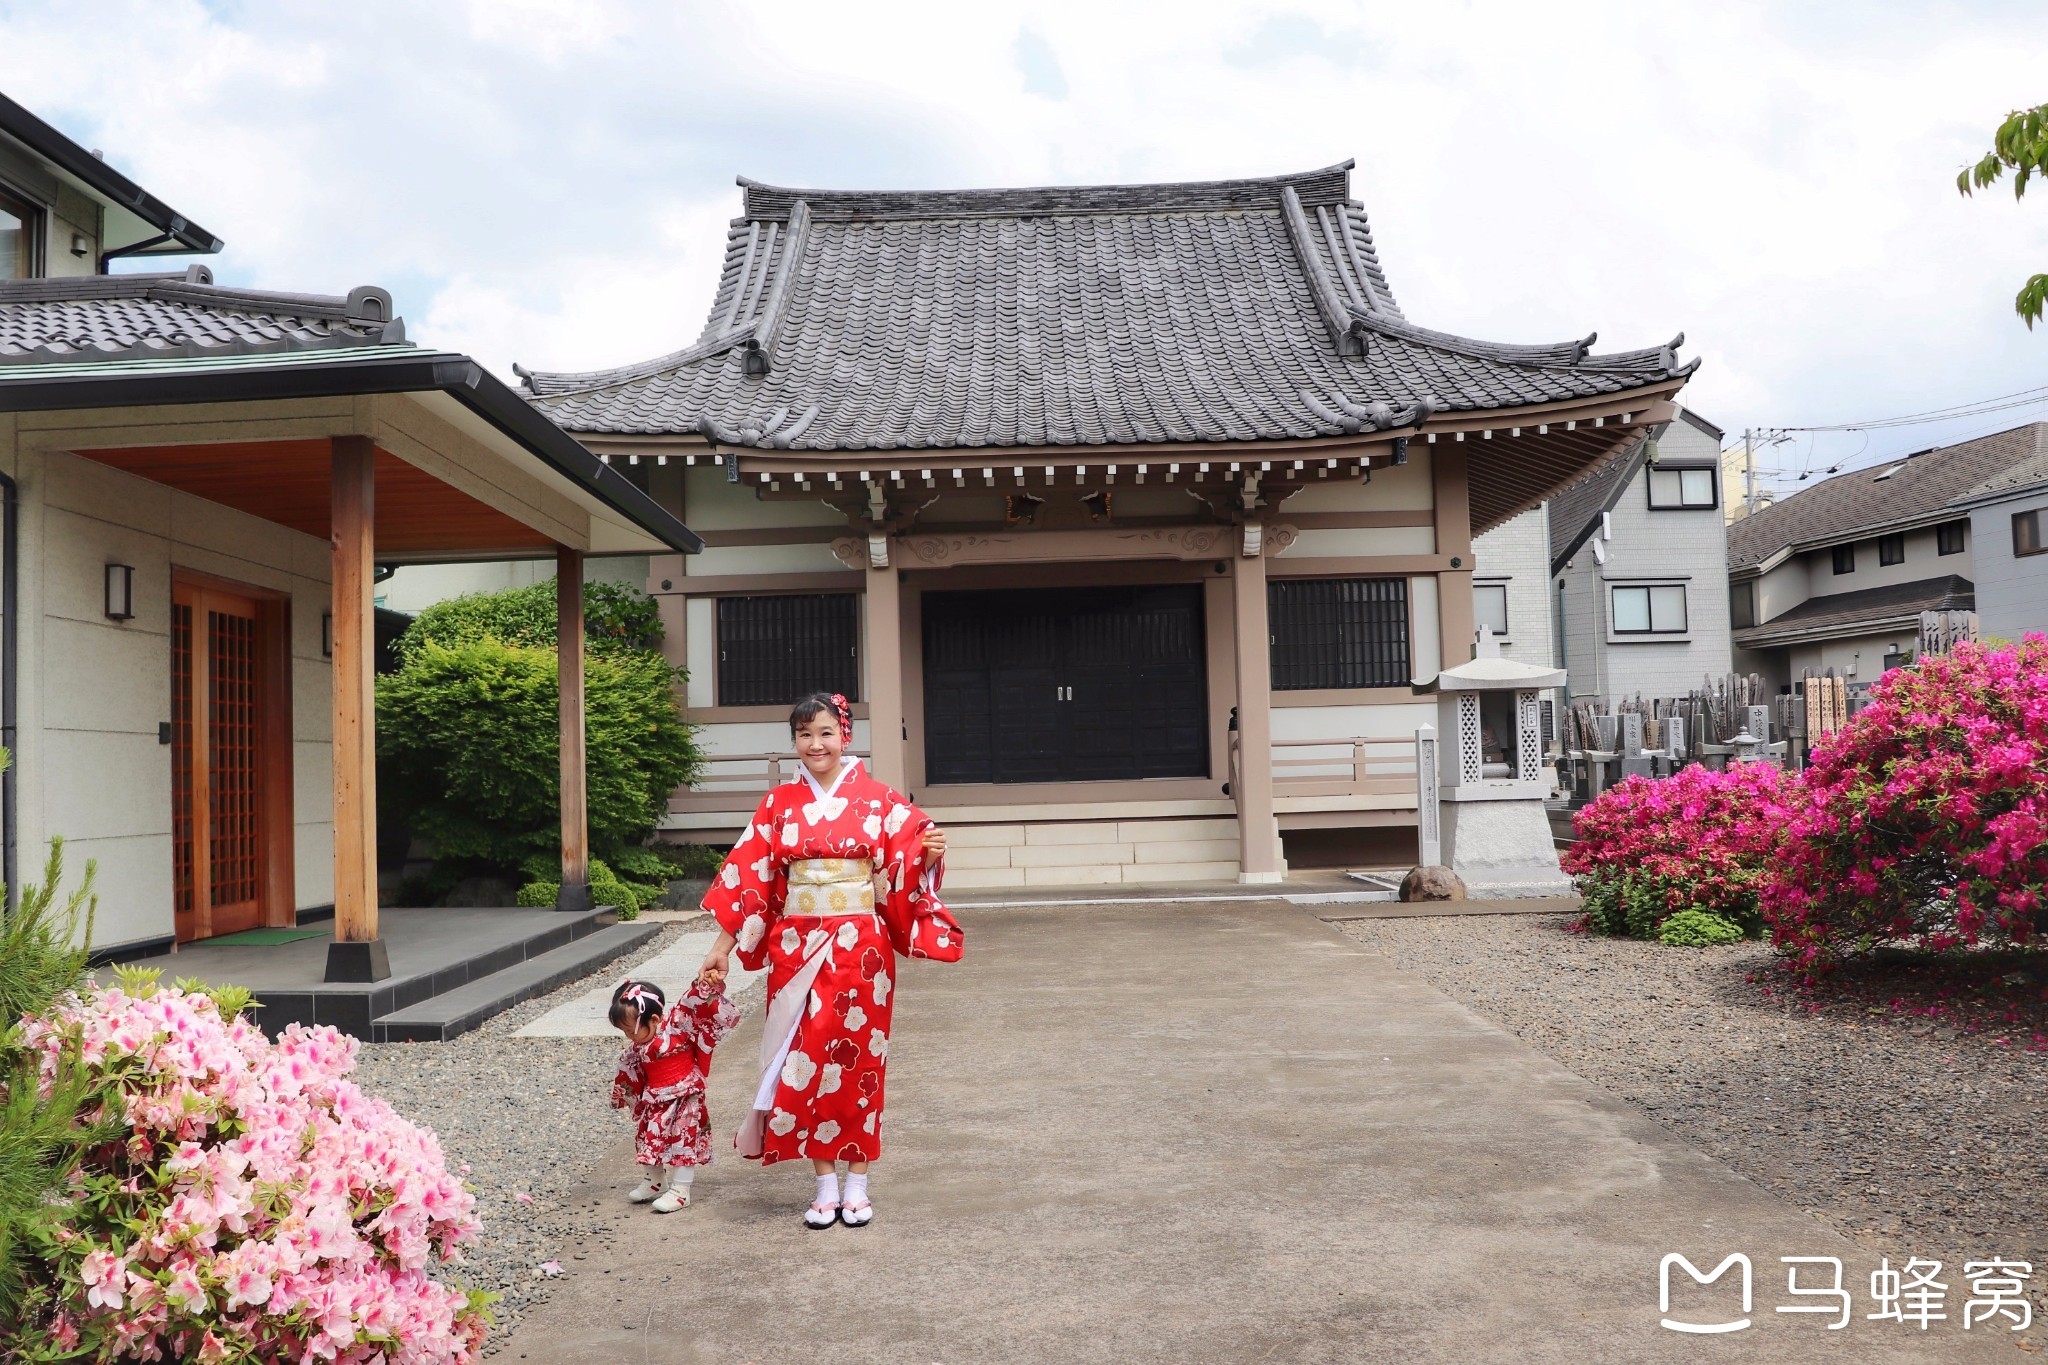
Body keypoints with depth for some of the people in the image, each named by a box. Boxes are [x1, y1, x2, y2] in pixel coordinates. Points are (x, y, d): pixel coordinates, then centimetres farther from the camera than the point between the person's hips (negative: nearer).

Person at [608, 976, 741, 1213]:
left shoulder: (678, 1022, -19)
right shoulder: (637, 1046, 1)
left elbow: (696, 1003, -26)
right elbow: (629, 1071, 15)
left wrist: (708, 985, -42)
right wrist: (624, 1095, 22)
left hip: (684, 1095, -7)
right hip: (654, 1099, 7)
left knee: (683, 1139, -2)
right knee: (649, 1138, 15)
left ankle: (680, 1190, 9)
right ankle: (655, 1182, 36)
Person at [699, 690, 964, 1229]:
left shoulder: (878, 800, -1)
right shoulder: (779, 805, 4)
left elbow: (906, 870, 0)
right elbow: (748, 876, 4)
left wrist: (929, 854, -22)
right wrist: (723, 944, 2)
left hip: (860, 947, -1)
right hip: (798, 947, 2)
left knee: (858, 1057, 4)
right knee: (805, 1060, 2)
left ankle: (857, 1183, 17)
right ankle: (825, 1185, 15)